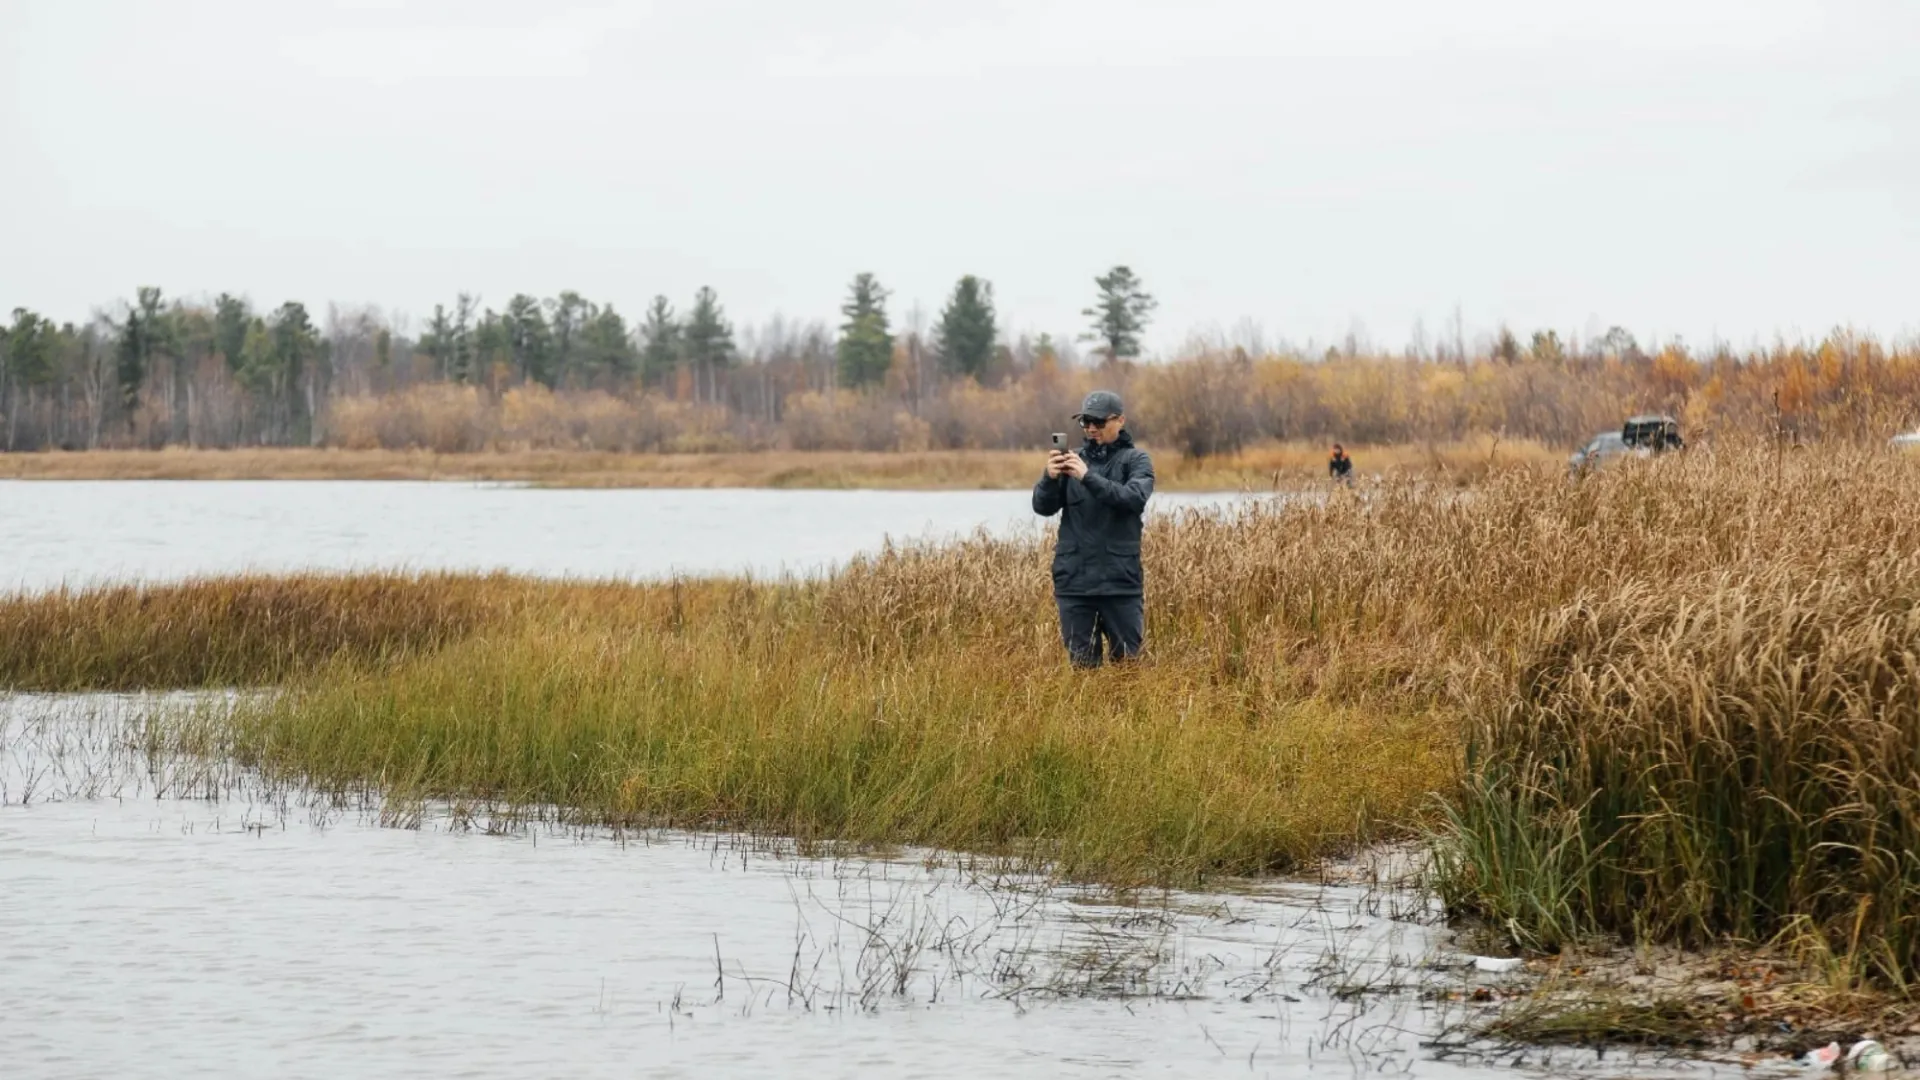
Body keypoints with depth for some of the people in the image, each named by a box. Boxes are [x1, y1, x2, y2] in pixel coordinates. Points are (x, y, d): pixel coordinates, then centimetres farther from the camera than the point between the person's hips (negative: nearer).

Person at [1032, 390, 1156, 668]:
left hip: (1120, 582, -2)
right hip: (1074, 581, 2)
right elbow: (1043, 507, 1)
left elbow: (1135, 498, -17)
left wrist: (1088, 477, -27)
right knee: (1082, 664, 6)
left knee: (1126, 661, 1)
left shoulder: (1135, 460, 3)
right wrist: (1050, 478, -21)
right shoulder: (1074, 459, 10)